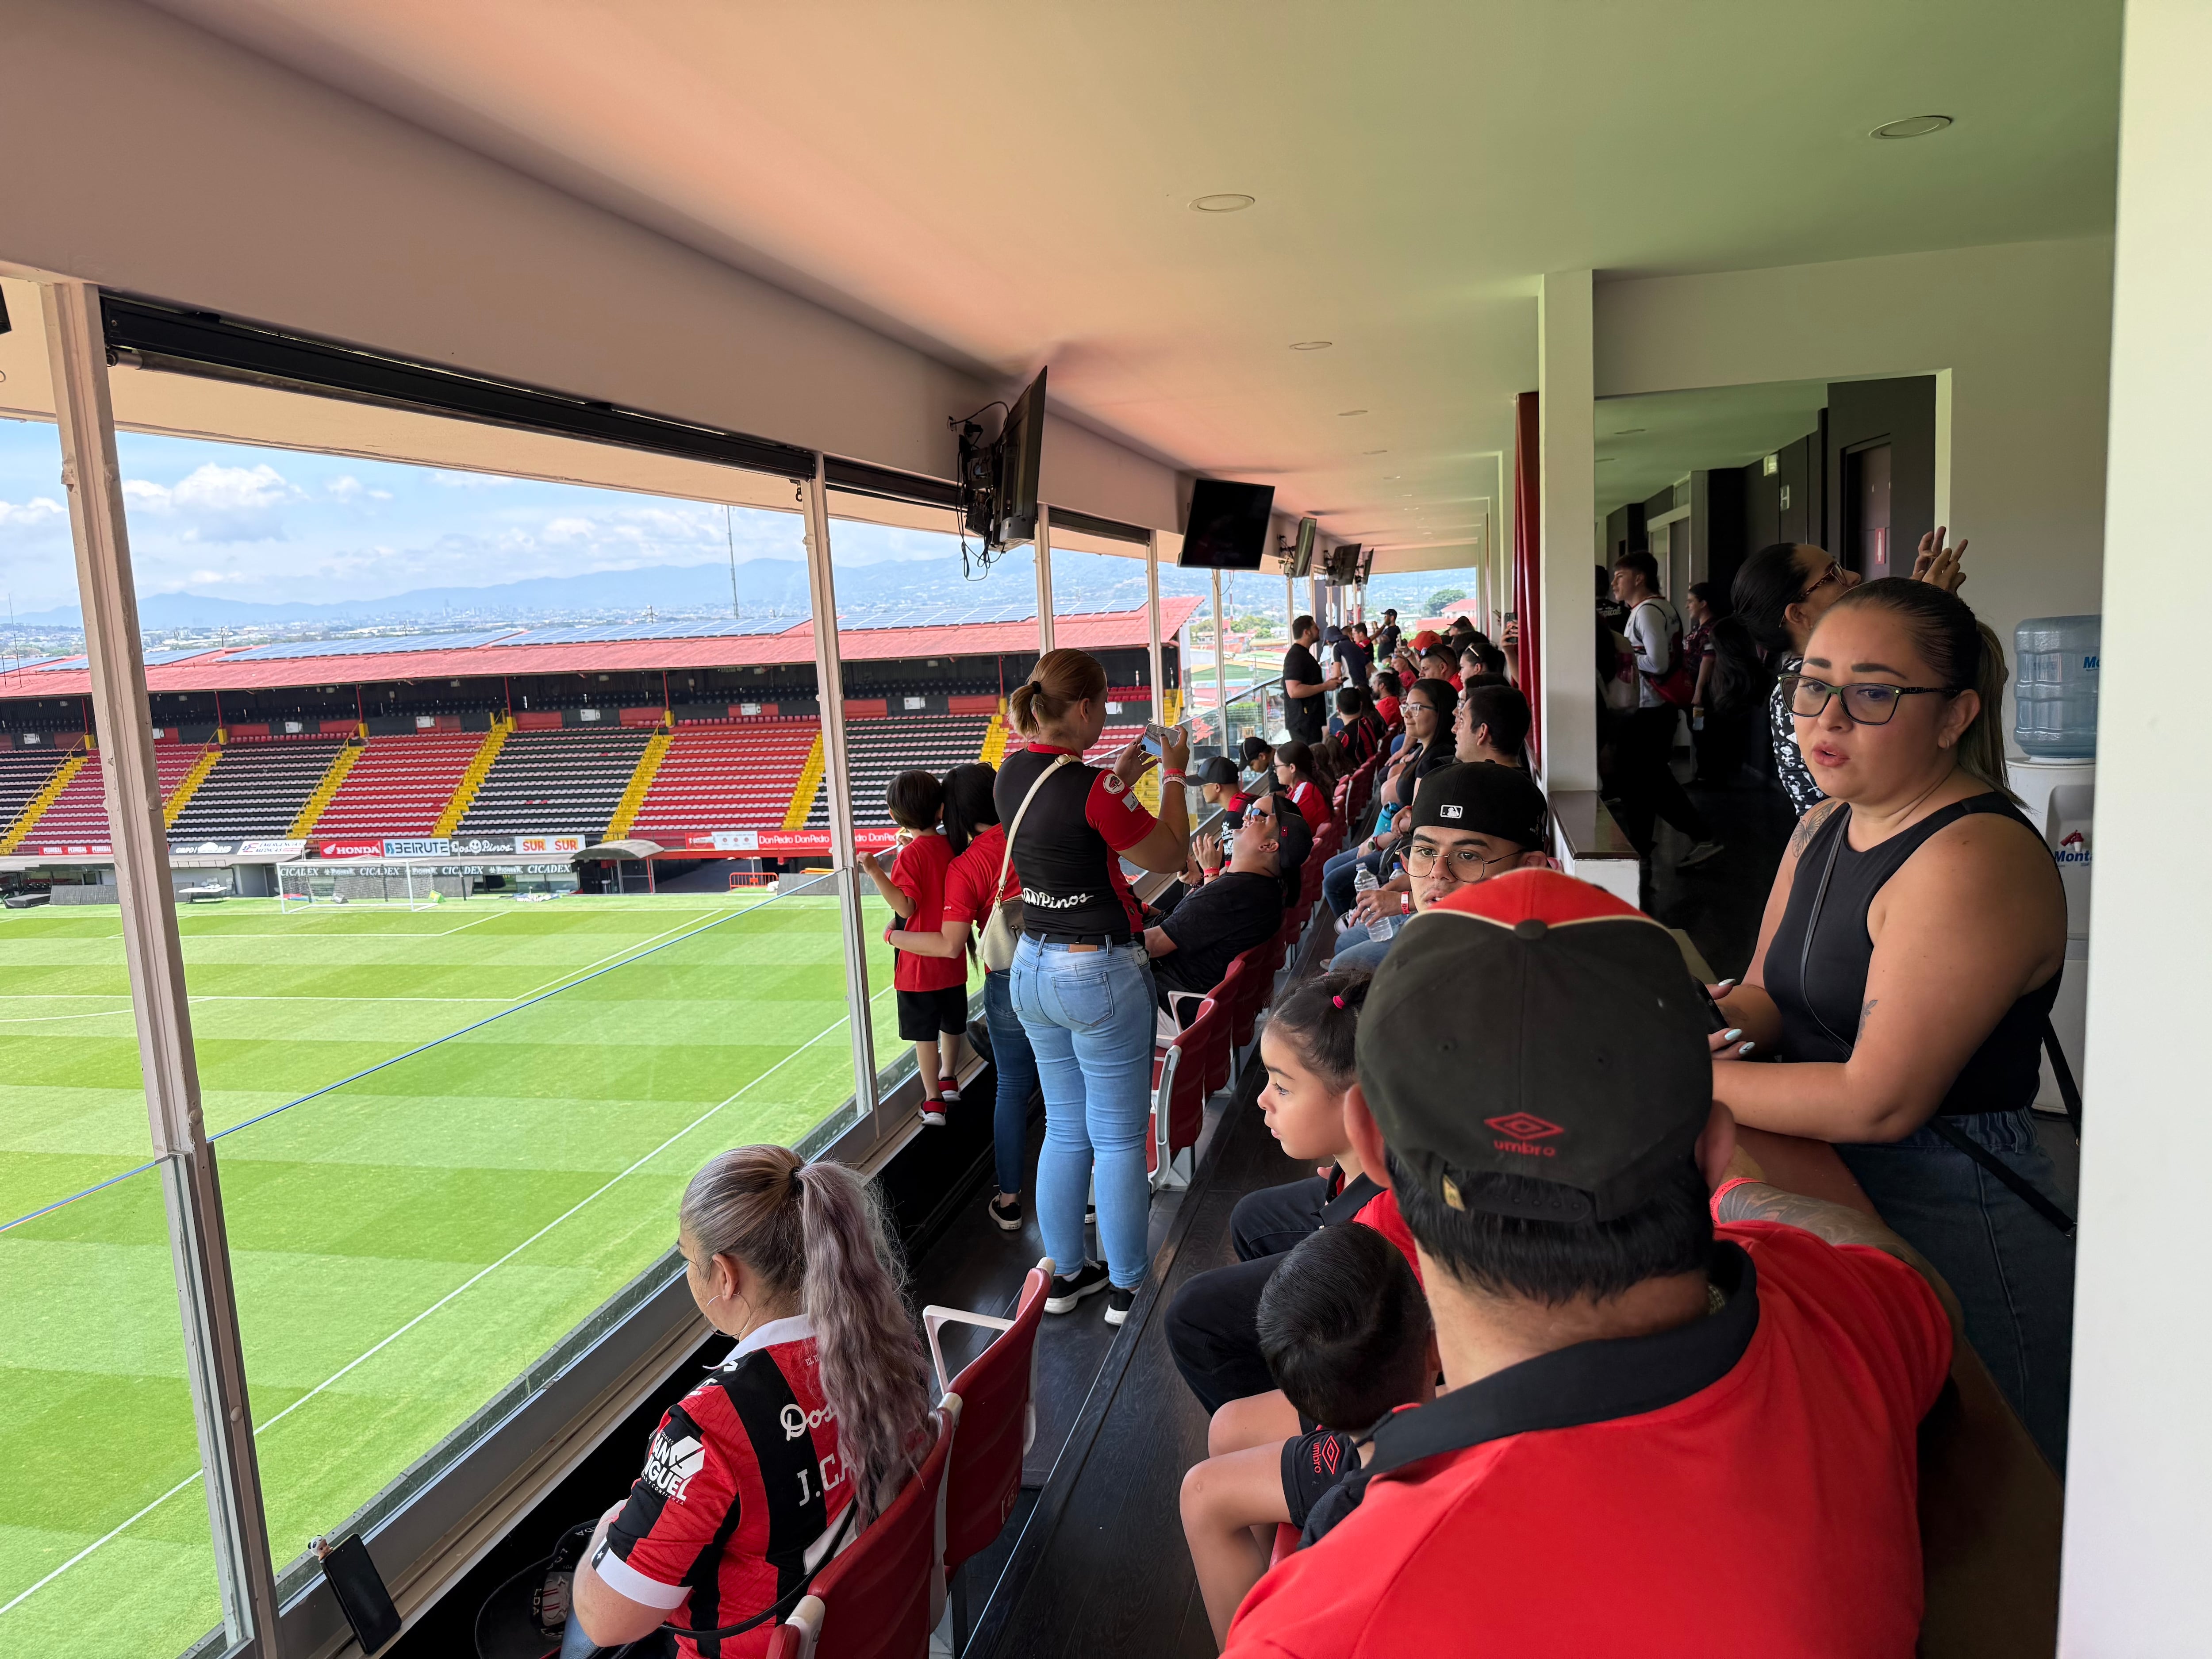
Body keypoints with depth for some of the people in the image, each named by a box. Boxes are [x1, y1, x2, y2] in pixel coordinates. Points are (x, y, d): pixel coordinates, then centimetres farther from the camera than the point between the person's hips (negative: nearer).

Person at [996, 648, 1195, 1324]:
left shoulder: (1011, 773, 1)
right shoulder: (1091, 789, -22)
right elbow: (1170, 856, -9)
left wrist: (1118, 781, 15)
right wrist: (1173, 774, 0)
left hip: (1033, 966, 8)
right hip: (1100, 973, -8)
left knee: (1064, 1130, 19)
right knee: (1118, 1139, 6)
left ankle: (1068, 1272, 30)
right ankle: (1126, 1288, 18)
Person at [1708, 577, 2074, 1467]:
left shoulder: (1973, 859, -25)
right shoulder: (1821, 829, 7)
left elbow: (1880, 1103, -29)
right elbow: (1769, 995, 9)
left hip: (1952, 1222, -8)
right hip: (1833, 1192, 9)